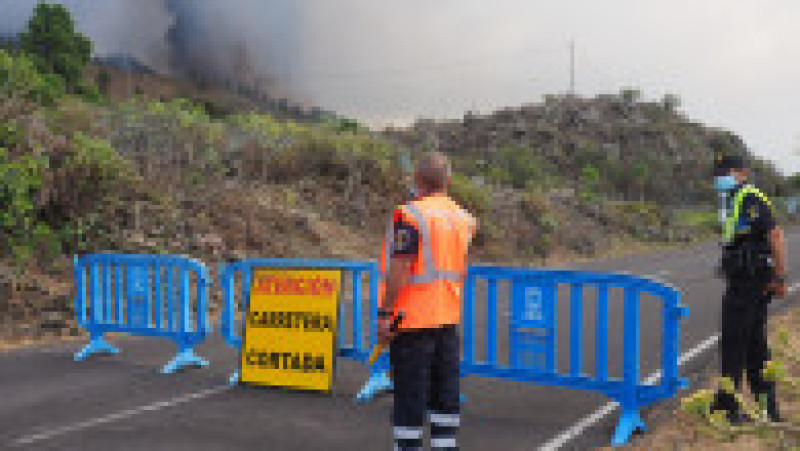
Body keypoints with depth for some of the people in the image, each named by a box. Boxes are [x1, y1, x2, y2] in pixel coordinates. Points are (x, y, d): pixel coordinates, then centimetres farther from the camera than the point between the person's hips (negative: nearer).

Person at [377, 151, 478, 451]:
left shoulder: (410, 215, -15)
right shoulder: (462, 218, 7)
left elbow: (399, 270, -20)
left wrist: (384, 314, -15)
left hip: (412, 319, -7)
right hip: (448, 320, 7)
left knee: (409, 396, 1)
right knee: (445, 395, 14)